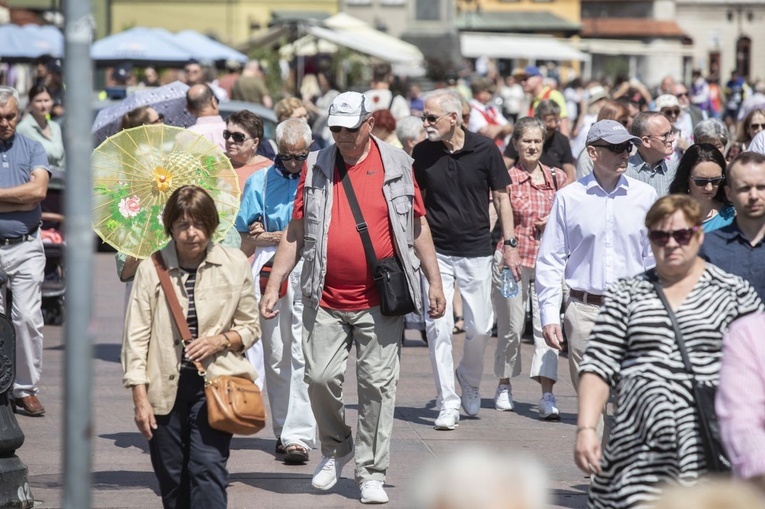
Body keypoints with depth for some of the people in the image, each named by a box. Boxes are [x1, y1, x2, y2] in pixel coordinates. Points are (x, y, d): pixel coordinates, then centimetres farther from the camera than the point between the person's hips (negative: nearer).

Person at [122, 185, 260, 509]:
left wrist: (220, 340, -10)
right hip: (166, 387, 1)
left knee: (207, 467, -15)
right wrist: (140, 397, -5)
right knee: (171, 479, 7)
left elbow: (250, 327, 11)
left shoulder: (234, 264, 2)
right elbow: (136, 336, 0)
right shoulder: (151, 269, -1)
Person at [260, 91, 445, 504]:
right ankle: (335, 448, 24)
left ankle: (371, 473, 8)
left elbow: (418, 226, 9)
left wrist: (434, 281, 5)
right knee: (320, 377, -2)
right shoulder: (316, 168, 6)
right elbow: (295, 232, 8)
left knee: (378, 385, -1)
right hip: (326, 300, 1)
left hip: (380, 302, -1)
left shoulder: (397, 165, 4)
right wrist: (273, 285, 3)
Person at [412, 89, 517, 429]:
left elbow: (500, 196, 3)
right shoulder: (422, 153, -1)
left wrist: (510, 243, -1)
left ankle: (469, 380, 32)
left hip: (476, 251, -1)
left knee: (479, 327, 3)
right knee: (438, 328, -5)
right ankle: (447, 404, 2)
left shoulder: (484, 150, -5)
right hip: (436, 253, 1)